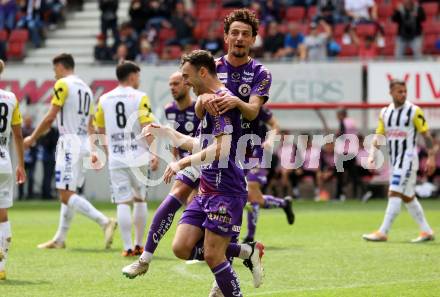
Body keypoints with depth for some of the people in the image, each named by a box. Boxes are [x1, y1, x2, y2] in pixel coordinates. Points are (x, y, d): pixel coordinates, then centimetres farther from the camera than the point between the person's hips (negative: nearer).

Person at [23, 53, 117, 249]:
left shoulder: (63, 84, -8)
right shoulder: (86, 88, 17)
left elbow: (50, 117, -12)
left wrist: (33, 138, -2)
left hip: (69, 142, -9)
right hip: (83, 143, 9)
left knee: (66, 195, -12)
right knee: (68, 193, 14)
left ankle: (105, 222, -24)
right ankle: (60, 239, 17)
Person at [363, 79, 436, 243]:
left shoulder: (414, 111, -7)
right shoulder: (385, 112, 9)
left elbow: (426, 134, -6)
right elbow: (379, 136, 12)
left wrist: (431, 157, -11)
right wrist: (372, 155, -2)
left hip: (407, 159, -7)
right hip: (394, 160, 7)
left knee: (395, 194, -13)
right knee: (407, 197, 11)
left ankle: (383, 232, -14)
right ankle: (426, 231, 20)